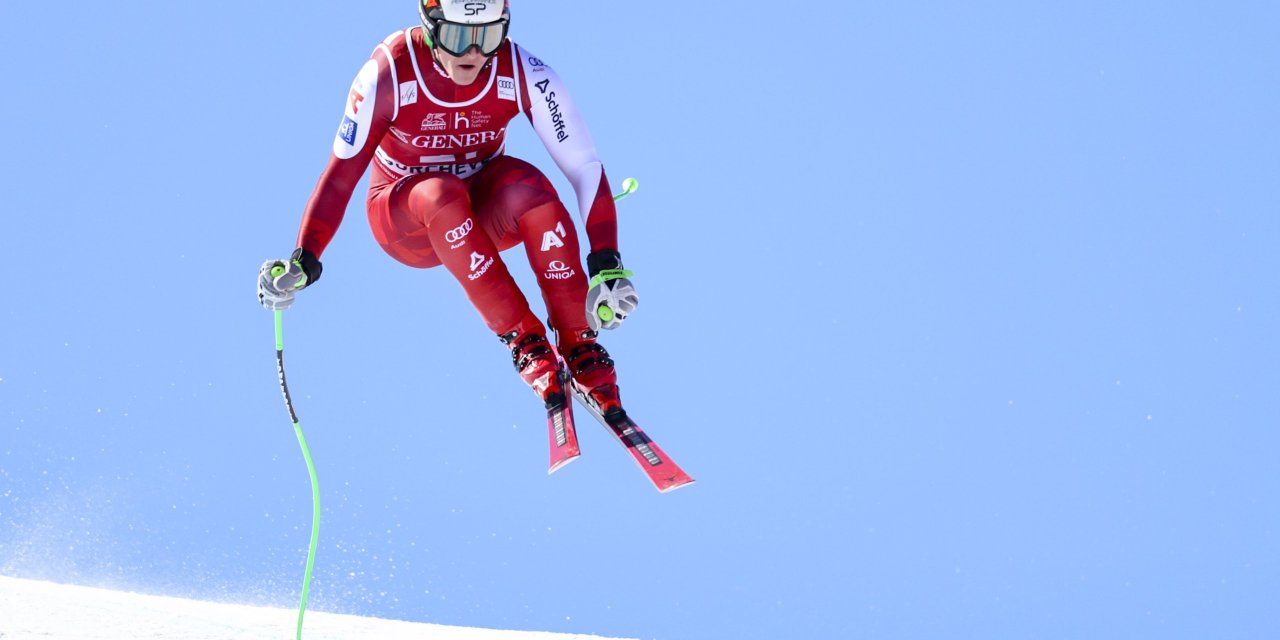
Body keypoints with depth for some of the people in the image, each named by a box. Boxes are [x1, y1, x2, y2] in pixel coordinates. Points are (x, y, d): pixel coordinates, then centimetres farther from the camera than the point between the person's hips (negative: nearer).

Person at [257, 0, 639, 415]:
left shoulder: (522, 73, -20)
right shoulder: (389, 73, -24)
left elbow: (585, 167, -21)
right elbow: (341, 173, -19)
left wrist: (607, 265, -31)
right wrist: (303, 261, -29)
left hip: (484, 210, 1)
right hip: (405, 221, -1)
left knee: (524, 184, -33)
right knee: (440, 195, -36)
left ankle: (579, 346, -25)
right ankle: (524, 340, -29)